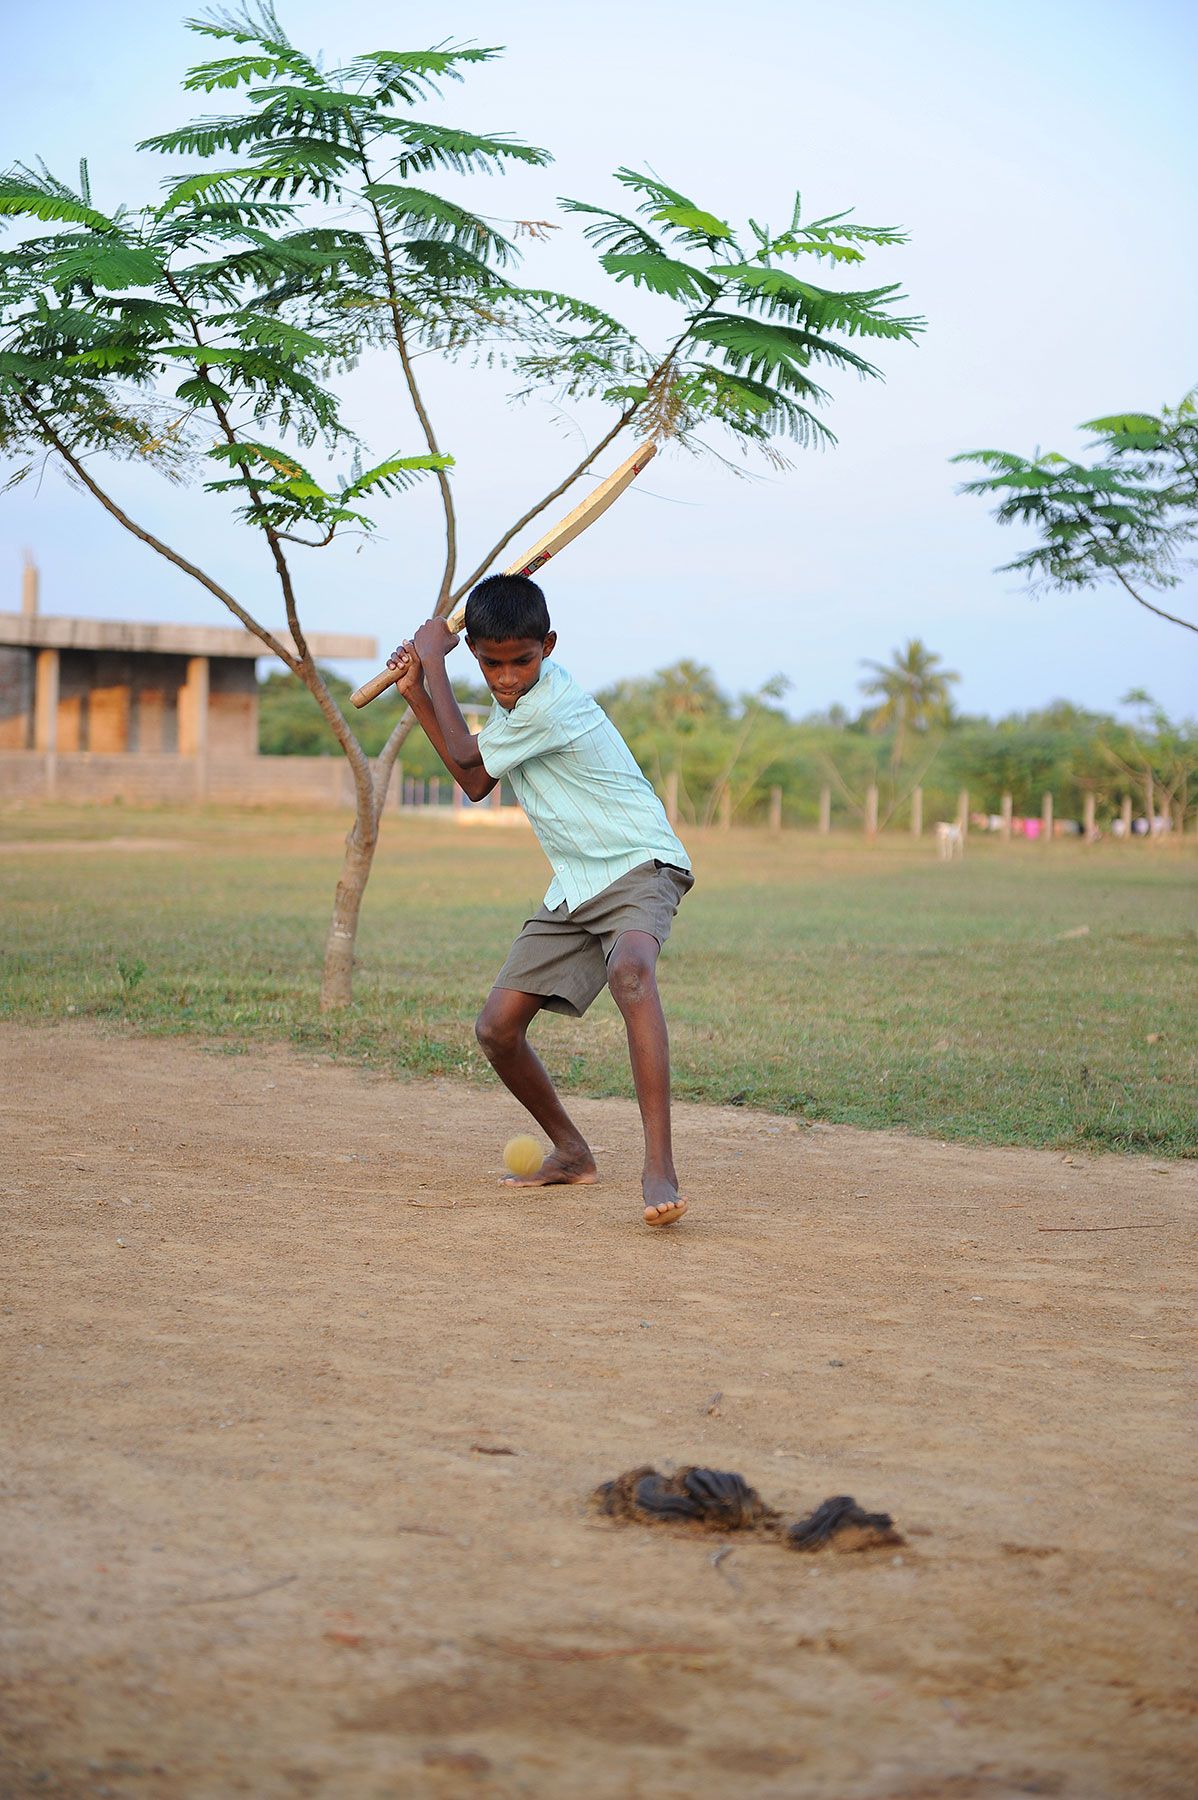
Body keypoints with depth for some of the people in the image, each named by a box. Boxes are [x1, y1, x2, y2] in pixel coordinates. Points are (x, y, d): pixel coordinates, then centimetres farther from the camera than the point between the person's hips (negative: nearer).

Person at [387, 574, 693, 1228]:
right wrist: (417, 694, 11)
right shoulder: (517, 698, 7)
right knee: (497, 1028, 0)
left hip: (640, 866, -9)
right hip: (574, 886, 9)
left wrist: (433, 660, 2)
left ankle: (659, 1167, -46)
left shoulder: (549, 704, -22)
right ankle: (570, 1152, 22)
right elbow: (475, 782, 16)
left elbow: (465, 757, -7)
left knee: (630, 970, -40)